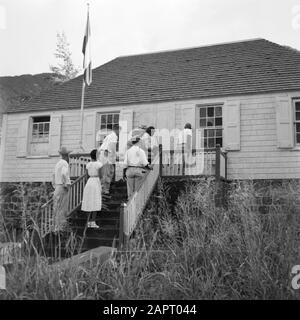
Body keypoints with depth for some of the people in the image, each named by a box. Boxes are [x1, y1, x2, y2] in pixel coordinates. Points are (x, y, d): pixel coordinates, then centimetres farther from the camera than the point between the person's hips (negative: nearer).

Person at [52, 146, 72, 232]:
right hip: (63, 189, -9)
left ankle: (57, 227, 15)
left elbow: (54, 176, 22)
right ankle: (59, 228, -6)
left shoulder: (57, 164, 16)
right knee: (62, 210, -6)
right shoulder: (65, 163, -13)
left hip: (57, 189, 9)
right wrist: (67, 185, -20)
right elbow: (64, 174, -31)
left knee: (57, 210, 11)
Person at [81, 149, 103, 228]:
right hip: (96, 183, -6)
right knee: (96, 204, -3)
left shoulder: (88, 164, 8)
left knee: (91, 203, 12)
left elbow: (87, 175, 11)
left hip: (89, 183, 6)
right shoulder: (99, 164, -9)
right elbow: (100, 176, -12)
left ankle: (89, 222, 10)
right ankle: (93, 222, -7)